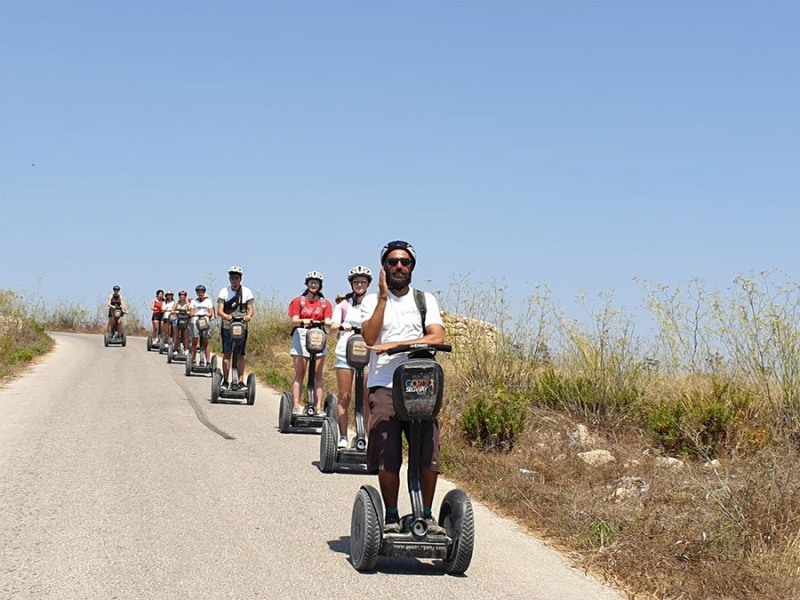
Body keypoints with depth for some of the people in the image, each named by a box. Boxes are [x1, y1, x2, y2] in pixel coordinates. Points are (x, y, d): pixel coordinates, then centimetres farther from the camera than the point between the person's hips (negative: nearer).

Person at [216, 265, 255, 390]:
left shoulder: (247, 292, 1)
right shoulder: (224, 291, -1)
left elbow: (251, 309, -5)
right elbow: (219, 310, -8)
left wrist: (248, 316, -29)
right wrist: (225, 316, -31)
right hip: (227, 326, 0)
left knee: (240, 355, 0)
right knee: (227, 353, -4)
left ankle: (241, 381, 2)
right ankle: (225, 381, -1)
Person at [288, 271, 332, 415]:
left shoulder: (325, 303, 11)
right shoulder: (298, 301, 6)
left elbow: (327, 321, 1)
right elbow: (294, 321, -4)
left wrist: (327, 323, -23)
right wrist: (303, 321, -26)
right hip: (301, 337, -1)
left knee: (317, 374, -1)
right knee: (299, 373, -3)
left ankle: (318, 407, -3)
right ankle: (296, 406, -4)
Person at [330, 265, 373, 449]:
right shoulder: (344, 303, 9)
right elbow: (333, 326, -1)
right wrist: (342, 326, -24)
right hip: (345, 352, 0)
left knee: (367, 398, -4)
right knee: (344, 397, 1)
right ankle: (343, 437, 5)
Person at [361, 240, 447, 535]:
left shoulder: (425, 300, 14)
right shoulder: (372, 300, 11)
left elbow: (437, 337, -2)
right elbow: (370, 338, -7)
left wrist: (394, 345, -11)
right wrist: (383, 297, -8)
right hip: (384, 385, -1)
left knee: (429, 453, -9)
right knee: (387, 457, -8)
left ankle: (427, 514, 7)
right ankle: (391, 516, 8)